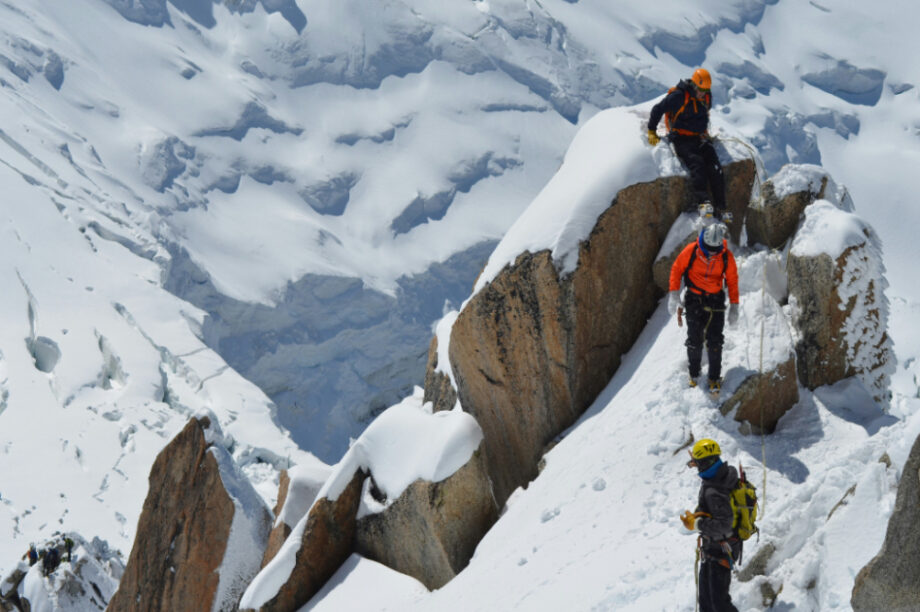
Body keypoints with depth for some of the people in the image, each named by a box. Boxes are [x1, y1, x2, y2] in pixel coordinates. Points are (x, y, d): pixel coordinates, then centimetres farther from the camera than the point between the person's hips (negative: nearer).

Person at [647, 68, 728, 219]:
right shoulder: (678, 96, -12)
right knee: (697, 163, -31)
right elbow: (658, 109, -3)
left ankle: (719, 208, -15)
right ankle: (703, 202, -39)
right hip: (682, 140, -6)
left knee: (716, 168, -13)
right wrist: (652, 131, 2)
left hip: (699, 138, 6)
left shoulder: (707, 97, 9)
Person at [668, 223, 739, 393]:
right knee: (694, 339, 1)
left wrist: (734, 306, 1)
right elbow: (677, 269, -2)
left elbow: (732, 280, 3)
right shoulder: (691, 250, -14)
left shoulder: (726, 256, -10)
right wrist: (674, 294, -10)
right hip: (694, 300, 0)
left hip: (716, 301, 0)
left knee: (714, 341, -3)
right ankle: (694, 373, 23)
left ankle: (714, 378, 9)